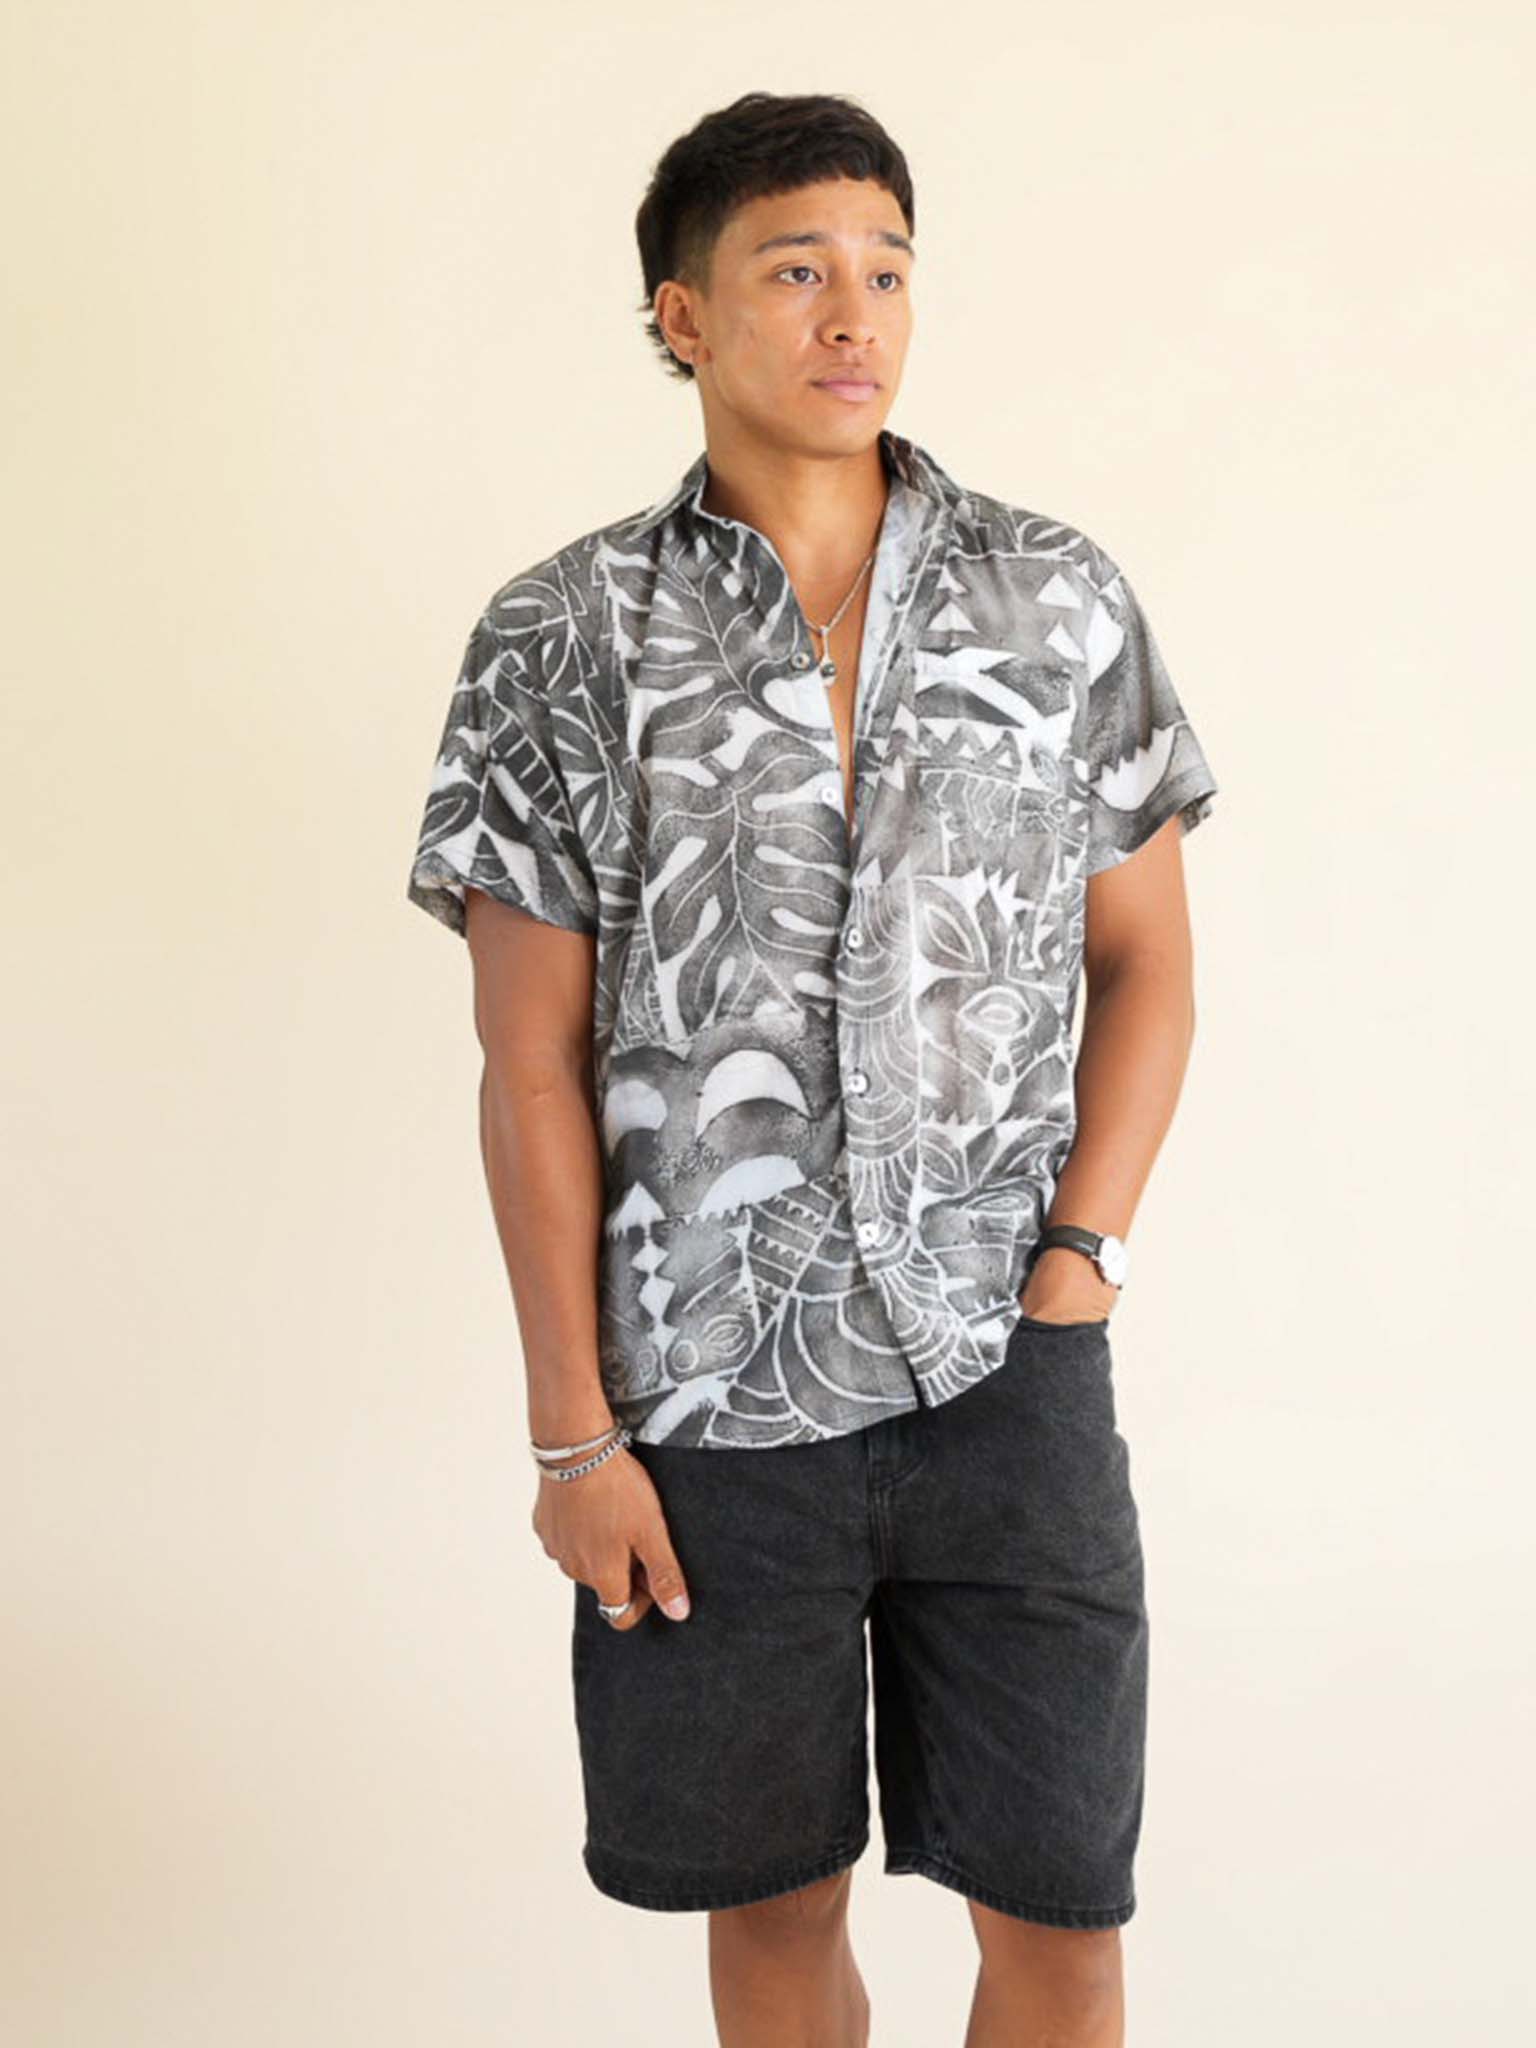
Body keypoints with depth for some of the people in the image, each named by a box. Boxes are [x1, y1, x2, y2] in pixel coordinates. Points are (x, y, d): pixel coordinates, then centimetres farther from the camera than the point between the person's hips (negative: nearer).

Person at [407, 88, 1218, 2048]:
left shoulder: (1063, 601, 3)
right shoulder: (562, 638, -2)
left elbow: (1145, 956, 9)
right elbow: (533, 1061, -2)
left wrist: (1078, 1263, -3)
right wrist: (573, 1429, -4)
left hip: (1004, 1377, 1)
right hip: (708, 1394, -1)